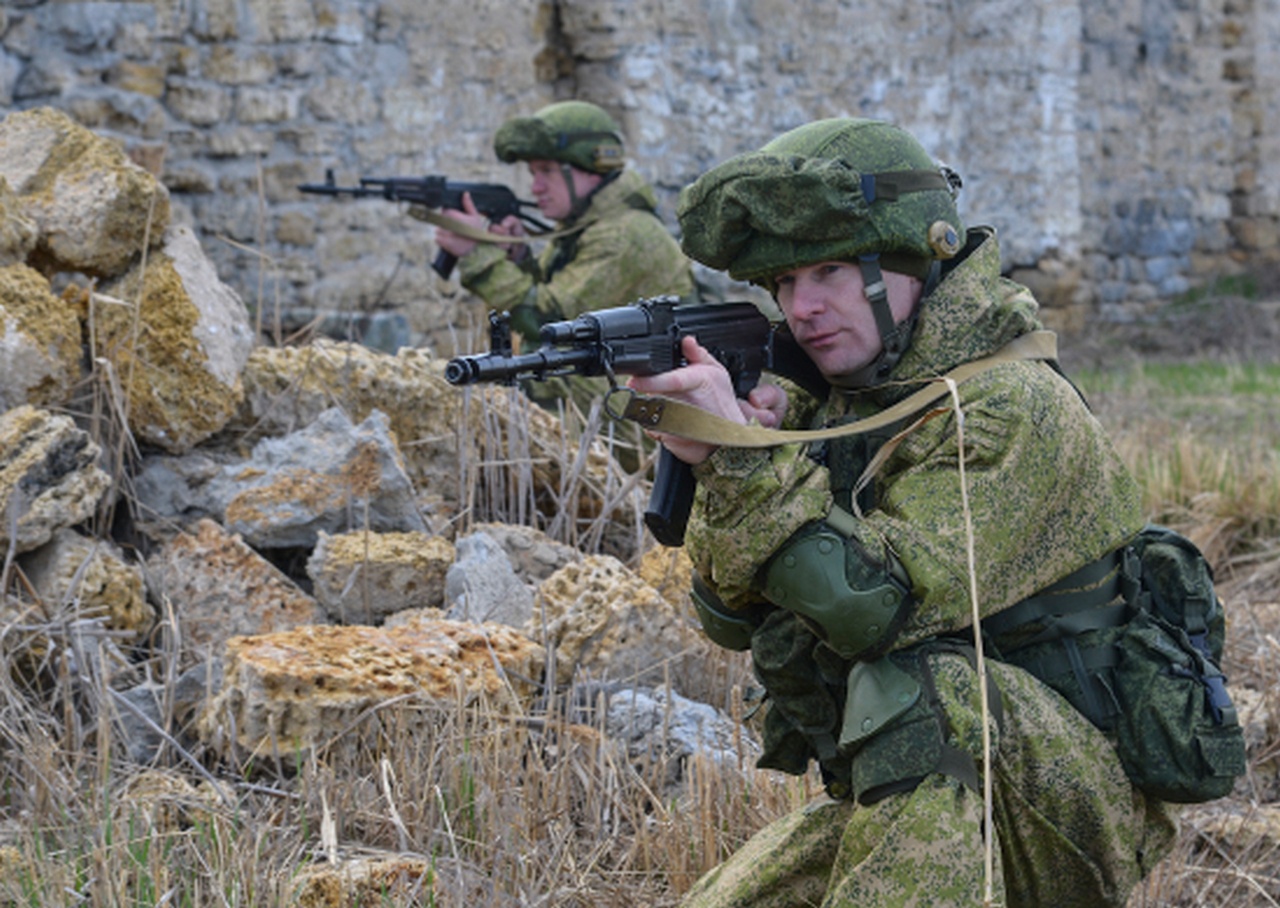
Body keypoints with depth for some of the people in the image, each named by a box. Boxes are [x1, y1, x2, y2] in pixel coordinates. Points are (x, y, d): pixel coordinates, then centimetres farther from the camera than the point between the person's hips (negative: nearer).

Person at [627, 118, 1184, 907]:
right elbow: (735, 618, 4)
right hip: (895, 805, 8)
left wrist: (742, 456, -30)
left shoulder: (1015, 409, -18)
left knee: (922, 683, -34)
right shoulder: (827, 406, 7)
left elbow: (877, 609, -28)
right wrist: (726, 477, -13)